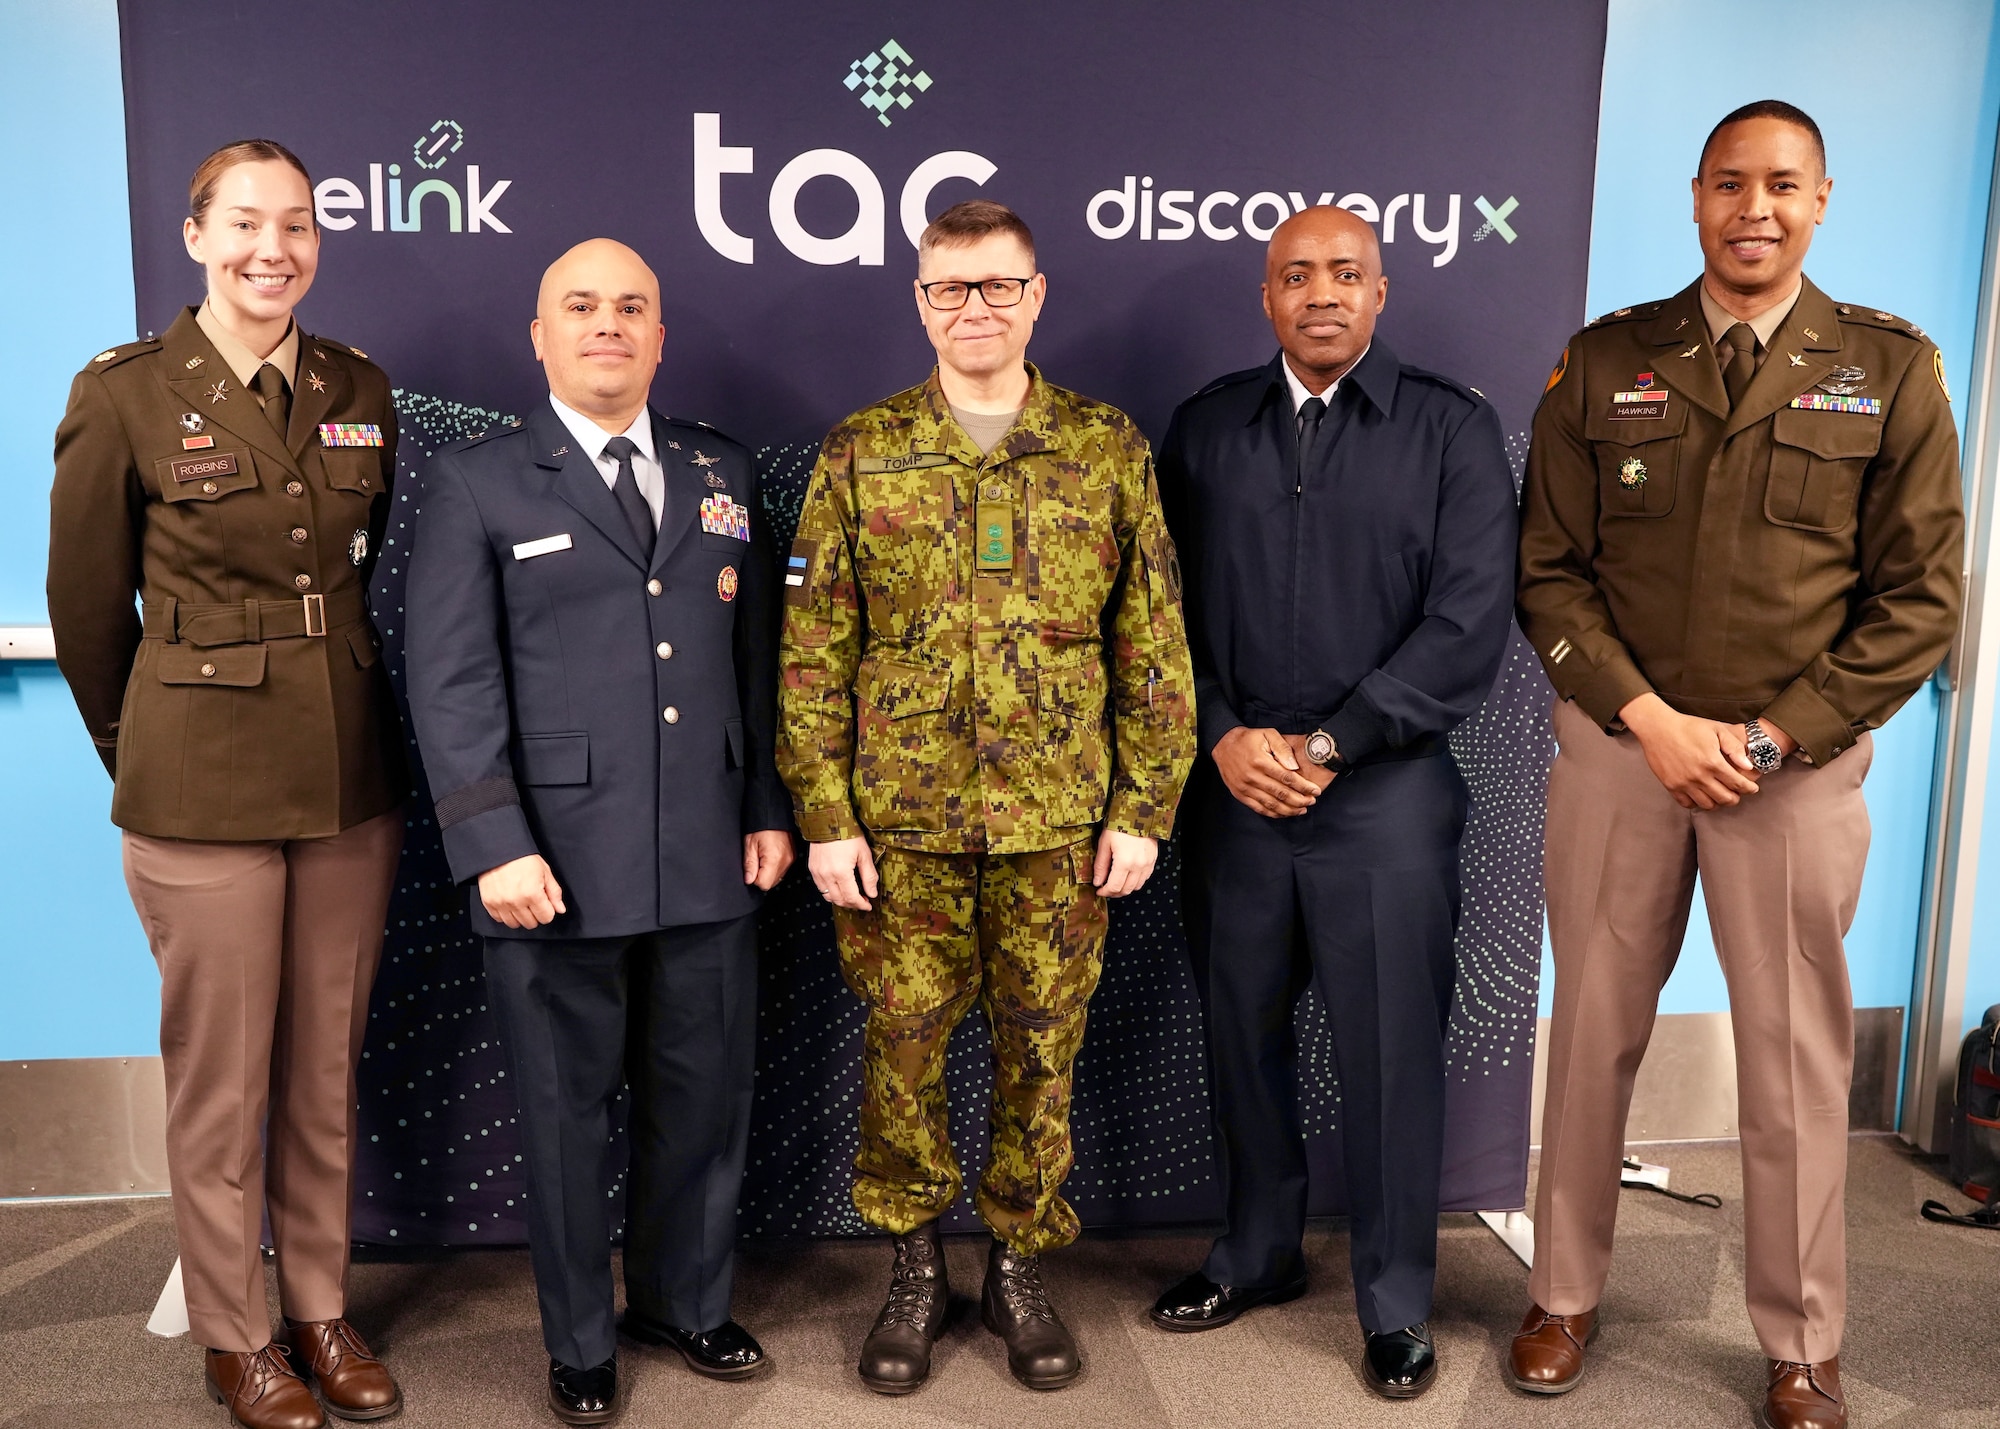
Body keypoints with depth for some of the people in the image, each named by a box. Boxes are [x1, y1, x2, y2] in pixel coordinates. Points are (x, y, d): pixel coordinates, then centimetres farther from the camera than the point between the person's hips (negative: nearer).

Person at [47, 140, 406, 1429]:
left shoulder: (362, 392, 6)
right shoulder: (127, 395, -6)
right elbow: (88, 607, 2)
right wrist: (142, 756, 11)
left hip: (352, 778, 4)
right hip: (203, 788, -3)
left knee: (328, 1066, 13)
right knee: (221, 1078, 7)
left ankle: (322, 1312, 30)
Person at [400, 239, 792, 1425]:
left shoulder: (725, 472, 11)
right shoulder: (477, 482, 0)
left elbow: (757, 654, 11)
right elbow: (452, 683, -6)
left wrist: (771, 810, 6)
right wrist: (494, 844, -14)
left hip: (709, 861, 4)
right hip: (559, 868, -3)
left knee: (706, 1098, 15)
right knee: (569, 1113, 11)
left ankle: (686, 1300, 38)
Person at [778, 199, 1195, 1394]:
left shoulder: (1109, 447, 4)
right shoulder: (861, 453, 3)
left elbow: (1155, 642, 3)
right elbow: (814, 651, 1)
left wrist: (1146, 806, -1)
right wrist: (825, 815, -4)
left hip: (1058, 818, 0)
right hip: (899, 818, 0)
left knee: (1042, 1050, 9)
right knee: (903, 1045, 8)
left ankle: (1022, 1269, 29)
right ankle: (916, 1267, 28)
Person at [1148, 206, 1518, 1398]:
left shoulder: (1452, 429, 0)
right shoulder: (1206, 428, 9)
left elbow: (1471, 621, -8)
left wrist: (1325, 746, -13)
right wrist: (1222, 738, -9)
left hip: (1386, 792, -3)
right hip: (1231, 786, 3)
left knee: (1390, 1054, 5)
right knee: (1243, 1034, 14)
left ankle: (1398, 1305, 24)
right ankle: (1259, 1254, 35)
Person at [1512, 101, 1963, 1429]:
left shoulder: (1891, 369, 1)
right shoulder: (1605, 362, 3)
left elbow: (1919, 597, -1)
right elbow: (1550, 570, 1)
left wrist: (1772, 740, -10)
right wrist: (1651, 719, -10)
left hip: (1795, 762, 0)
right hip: (1619, 743, 1)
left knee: (1796, 1061, 8)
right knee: (1594, 1034, 9)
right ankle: (1565, 1296, 27)